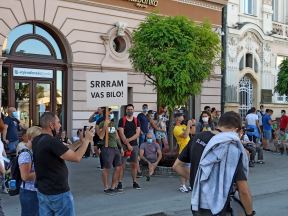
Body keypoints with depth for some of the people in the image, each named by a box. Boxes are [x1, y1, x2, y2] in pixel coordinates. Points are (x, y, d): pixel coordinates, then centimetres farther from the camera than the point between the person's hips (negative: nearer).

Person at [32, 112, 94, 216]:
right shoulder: (52, 141, -23)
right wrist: (87, 140, -10)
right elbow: (76, 157, -21)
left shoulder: (36, 141, 4)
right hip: (58, 193, -8)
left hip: (42, 191, 8)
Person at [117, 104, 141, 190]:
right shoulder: (122, 120, -1)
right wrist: (128, 144, -13)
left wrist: (128, 140, -12)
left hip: (134, 145, 3)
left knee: (134, 164, 6)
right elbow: (121, 134, -8)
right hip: (124, 145, -3)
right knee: (122, 164, -5)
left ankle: (135, 182, 15)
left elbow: (137, 134, 0)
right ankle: (120, 183, -2)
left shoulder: (136, 121, 8)